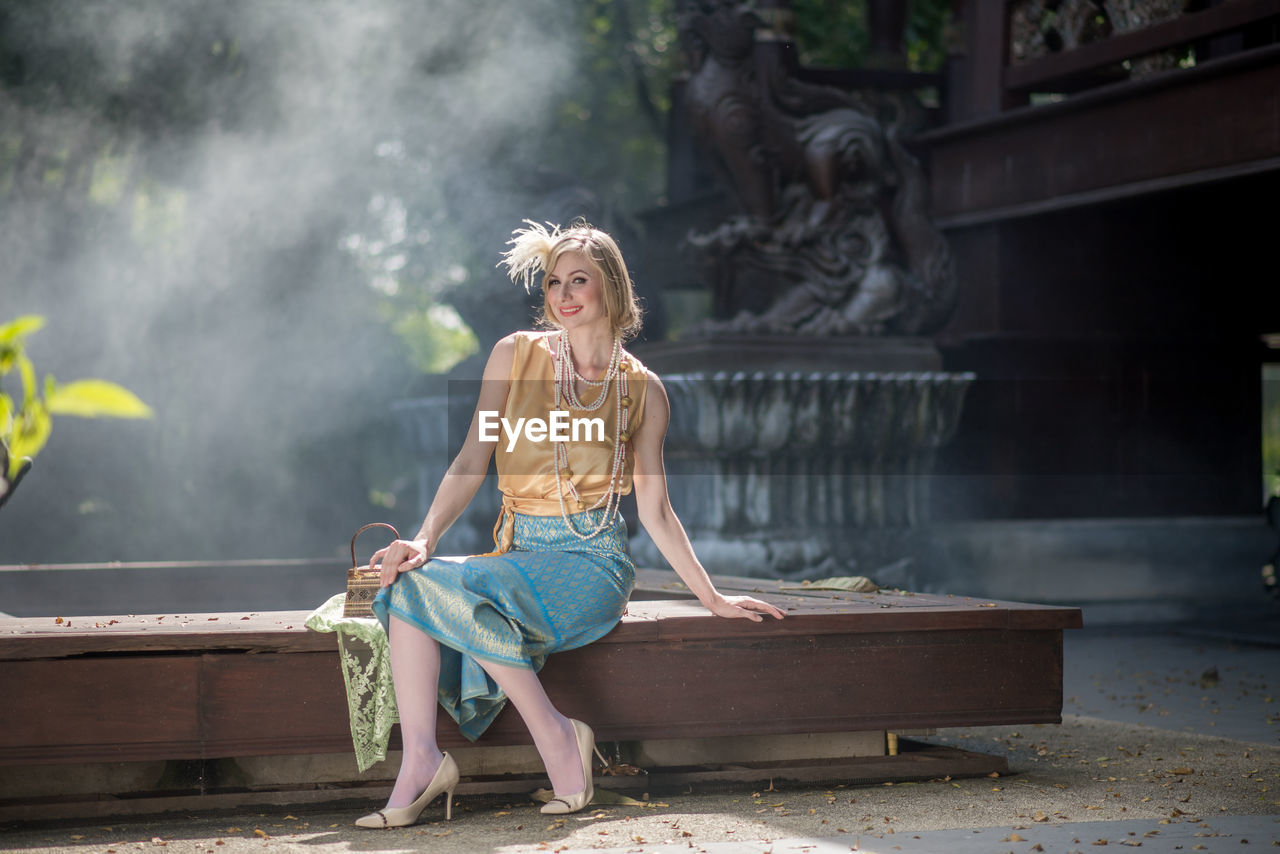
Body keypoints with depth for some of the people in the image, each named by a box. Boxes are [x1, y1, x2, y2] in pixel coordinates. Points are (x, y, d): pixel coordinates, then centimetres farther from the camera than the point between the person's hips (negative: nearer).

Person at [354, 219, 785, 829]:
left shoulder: (641, 390, 4)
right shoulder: (515, 355, 6)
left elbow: (655, 510, 9)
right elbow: (470, 463, 2)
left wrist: (712, 599, 6)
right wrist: (424, 540, -13)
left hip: (591, 562, -3)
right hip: (520, 550, 3)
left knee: (459, 589, -31)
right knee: (412, 582, -26)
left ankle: (555, 735, -20)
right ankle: (419, 761, -31)